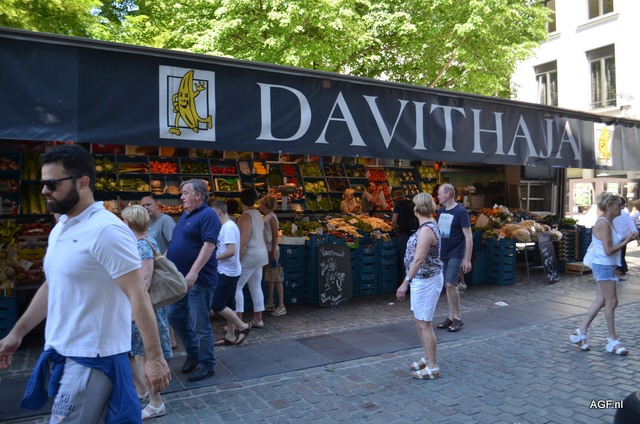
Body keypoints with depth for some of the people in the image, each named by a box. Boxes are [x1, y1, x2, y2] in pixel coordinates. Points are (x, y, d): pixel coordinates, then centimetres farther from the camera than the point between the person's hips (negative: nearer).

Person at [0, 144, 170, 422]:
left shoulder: (106, 230, -19)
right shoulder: (59, 229, 9)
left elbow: (138, 295, -22)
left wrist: (154, 357, -22)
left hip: (92, 357, -8)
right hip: (62, 353, 8)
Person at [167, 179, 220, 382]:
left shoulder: (207, 215, -13)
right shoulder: (185, 215, 15)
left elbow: (209, 244, -23)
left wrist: (194, 271, -29)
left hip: (198, 279, -9)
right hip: (179, 278, 10)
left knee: (200, 324, -1)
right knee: (175, 316, 16)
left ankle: (207, 365, 14)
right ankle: (193, 353, 32)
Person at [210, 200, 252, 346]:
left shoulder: (228, 227, -19)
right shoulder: (229, 226, 12)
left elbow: (231, 251, -26)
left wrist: (214, 257, -14)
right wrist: (216, 256, 8)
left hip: (227, 272, -10)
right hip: (229, 271, 10)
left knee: (217, 305, -4)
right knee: (228, 304, 13)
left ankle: (242, 326, 4)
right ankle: (230, 336, 21)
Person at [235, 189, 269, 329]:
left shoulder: (246, 216, -15)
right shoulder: (258, 214, 12)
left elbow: (244, 239, -23)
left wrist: (237, 257, -20)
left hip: (249, 256, -9)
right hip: (260, 254, 9)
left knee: (236, 287, -3)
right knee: (256, 287, 12)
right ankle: (258, 319, 16)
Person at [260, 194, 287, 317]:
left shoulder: (271, 217, -13)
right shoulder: (265, 217, 12)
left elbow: (275, 237, -17)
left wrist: (273, 254, -19)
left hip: (272, 251, -9)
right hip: (266, 251, 9)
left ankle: (281, 306, -2)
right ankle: (270, 303, 26)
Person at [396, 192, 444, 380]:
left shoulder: (426, 229, -21)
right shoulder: (429, 226, 9)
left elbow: (418, 259, -27)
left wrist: (405, 282, -26)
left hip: (426, 281, -10)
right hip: (421, 279, 10)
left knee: (424, 324, -2)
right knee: (419, 321, 18)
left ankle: (433, 368, 8)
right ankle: (427, 358, 31)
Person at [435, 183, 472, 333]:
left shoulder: (460, 212, -12)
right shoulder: (441, 211, 8)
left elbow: (468, 237, -13)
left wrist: (467, 259, -16)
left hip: (456, 255, -7)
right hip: (443, 254, 7)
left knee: (450, 284, -11)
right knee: (447, 286, 8)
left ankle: (458, 318, 4)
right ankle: (451, 317, 19)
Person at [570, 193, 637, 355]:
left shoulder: (608, 222, 12)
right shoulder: (603, 223, -19)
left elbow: (612, 244, 14)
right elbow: (608, 250, -22)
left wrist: (625, 238, 2)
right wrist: (626, 241, -13)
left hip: (606, 266, 10)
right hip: (604, 266, -10)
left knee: (601, 300, 12)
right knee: (611, 302, 0)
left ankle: (580, 333, 18)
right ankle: (612, 340, 12)